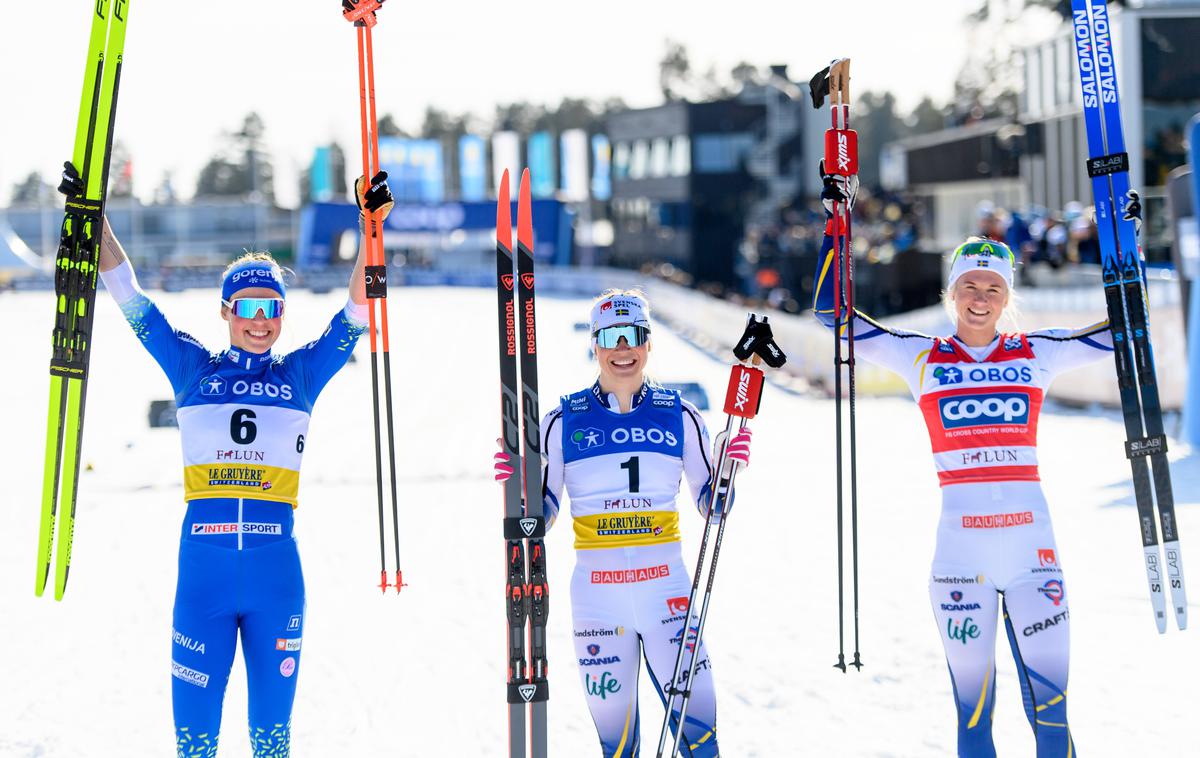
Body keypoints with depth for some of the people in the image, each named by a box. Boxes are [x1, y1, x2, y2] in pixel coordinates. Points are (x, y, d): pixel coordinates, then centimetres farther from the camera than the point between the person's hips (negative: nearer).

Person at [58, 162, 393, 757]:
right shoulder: (191, 368, 9)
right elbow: (127, 294, 9)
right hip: (203, 571, 0)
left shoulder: (302, 373, 10)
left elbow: (357, 308, 6)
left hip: (277, 572, 1)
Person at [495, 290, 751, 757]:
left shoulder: (678, 416, 5)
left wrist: (729, 466, -7)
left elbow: (711, 506, 11)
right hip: (596, 591, 0)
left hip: (666, 586, 0)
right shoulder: (564, 421, 3)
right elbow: (539, 517, 8)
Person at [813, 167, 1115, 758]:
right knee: (973, 708, 3)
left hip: (1033, 547, 1)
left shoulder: (1037, 354, 9)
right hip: (960, 548, -1)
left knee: (1052, 705, -2)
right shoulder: (921, 358, 6)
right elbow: (830, 310, 4)